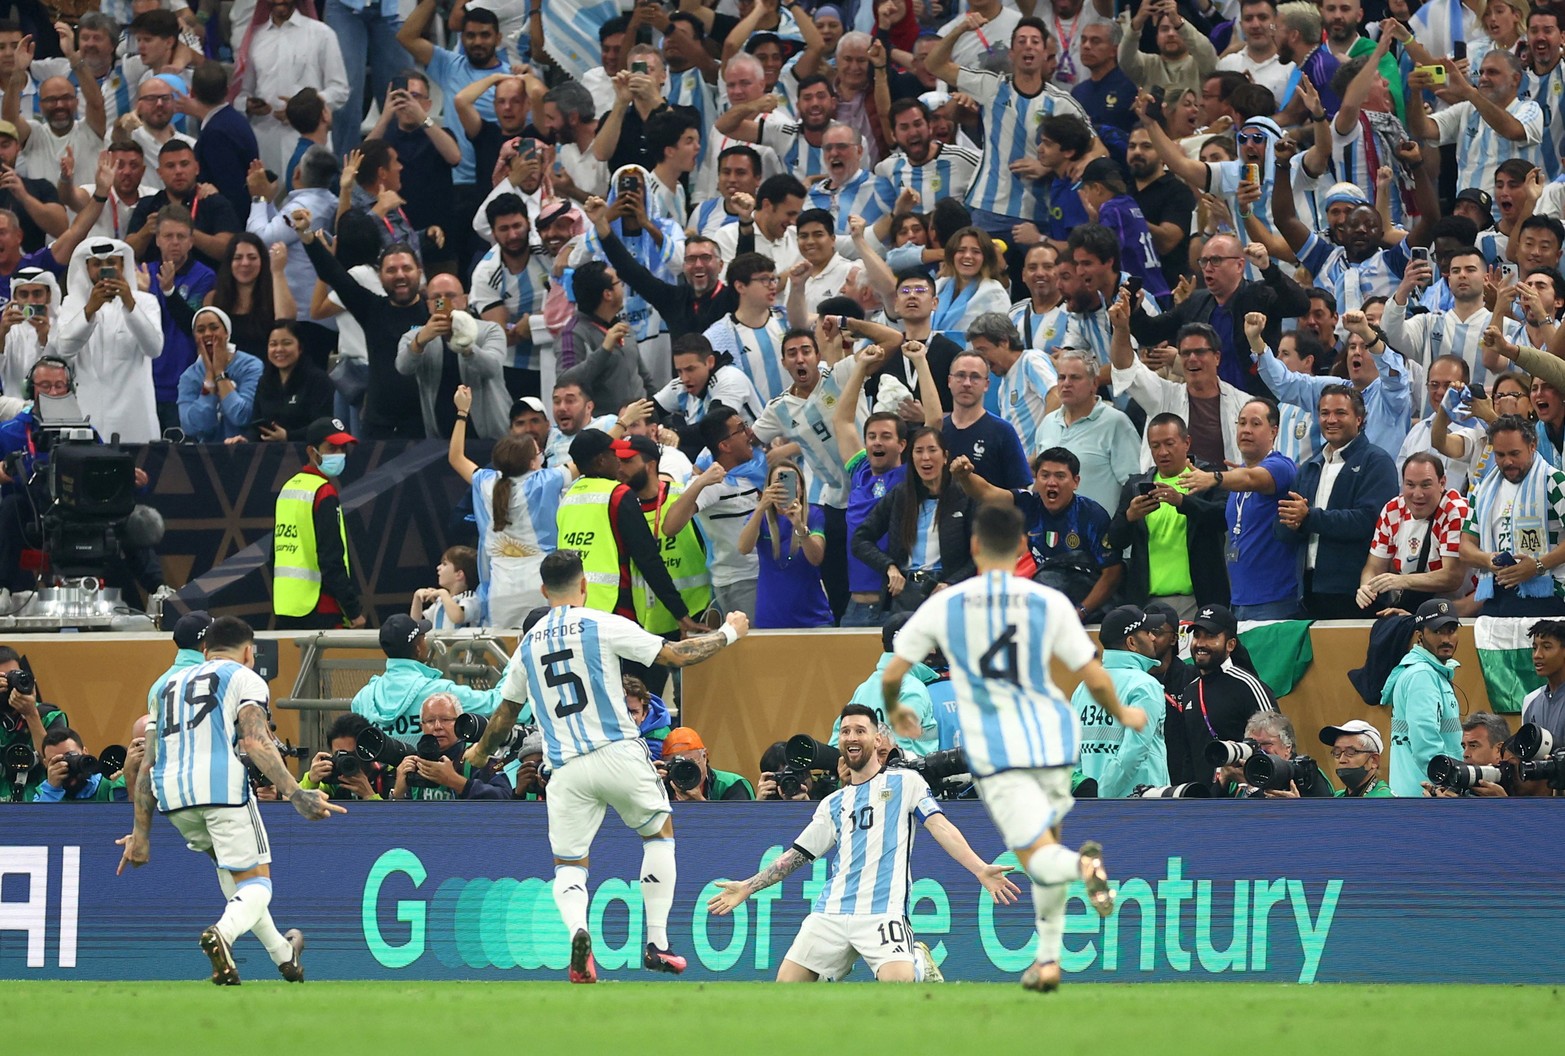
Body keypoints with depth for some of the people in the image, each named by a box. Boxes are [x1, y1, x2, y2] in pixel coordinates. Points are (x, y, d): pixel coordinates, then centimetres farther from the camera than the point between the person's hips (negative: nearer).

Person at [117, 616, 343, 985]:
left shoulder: (170, 686, 30)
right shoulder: (245, 679, 12)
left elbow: (147, 765, 26)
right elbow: (254, 741, -7)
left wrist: (140, 833, 27)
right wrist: (295, 794, -15)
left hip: (170, 793, 6)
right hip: (221, 784, -6)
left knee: (230, 866, 28)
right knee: (256, 882, -1)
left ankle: (283, 954, 30)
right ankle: (223, 933, -33)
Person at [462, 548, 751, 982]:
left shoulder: (529, 644, 11)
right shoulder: (603, 626, -3)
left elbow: (505, 713, 24)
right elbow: (676, 655, -3)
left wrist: (481, 751, 43)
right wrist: (728, 634, 13)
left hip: (566, 768, 2)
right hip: (618, 752, -2)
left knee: (568, 864, 9)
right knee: (659, 832, 20)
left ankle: (577, 930, -24)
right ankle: (657, 943, 12)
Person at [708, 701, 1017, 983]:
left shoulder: (904, 782, 8)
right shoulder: (833, 804, 22)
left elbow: (940, 827, -3)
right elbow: (797, 855, 26)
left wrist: (979, 868, -17)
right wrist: (747, 887, 23)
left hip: (882, 911, -5)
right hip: (831, 911, 5)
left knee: (899, 982, -26)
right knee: (786, 986, -4)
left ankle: (919, 959, 9)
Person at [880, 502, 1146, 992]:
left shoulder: (943, 606, 0)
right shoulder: (1049, 603, 0)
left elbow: (892, 674, 4)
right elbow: (1095, 679, 0)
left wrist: (893, 710, 28)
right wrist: (1123, 715, 21)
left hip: (993, 750, -2)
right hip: (1052, 736, 2)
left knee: (1039, 856, -6)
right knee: (1048, 844, 23)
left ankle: (1083, 863, -42)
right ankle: (1048, 959, 20)